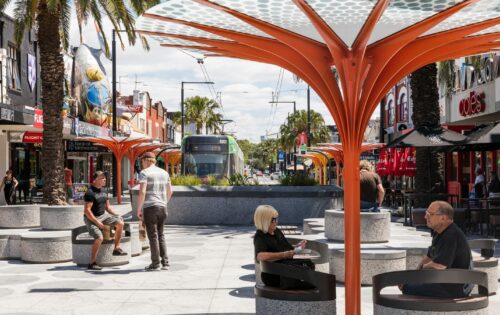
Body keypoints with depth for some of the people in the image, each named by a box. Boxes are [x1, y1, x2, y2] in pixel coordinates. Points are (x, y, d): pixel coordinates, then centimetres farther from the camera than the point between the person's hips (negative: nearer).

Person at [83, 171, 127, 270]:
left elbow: (107, 206, 18)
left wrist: (116, 215, 4)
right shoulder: (90, 193, -18)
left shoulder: (103, 191, 9)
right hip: (91, 218, -8)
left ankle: (117, 249, 3)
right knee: (99, 238, -25)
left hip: (103, 215, 8)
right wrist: (97, 222, -22)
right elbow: (87, 211, -21)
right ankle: (92, 263, -12)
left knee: (120, 223, -8)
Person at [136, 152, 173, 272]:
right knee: (160, 235, 15)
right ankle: (165, 262, 12)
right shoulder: (164, 173, 12)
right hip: (162, 207, 6)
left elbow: (142, 192, -17)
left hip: (150, 207, -6)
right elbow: (170, 191, 17)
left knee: (153, 236, 0)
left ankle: (155, 263, 2)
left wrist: (138, 209, -11)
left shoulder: (144, 173, -7)